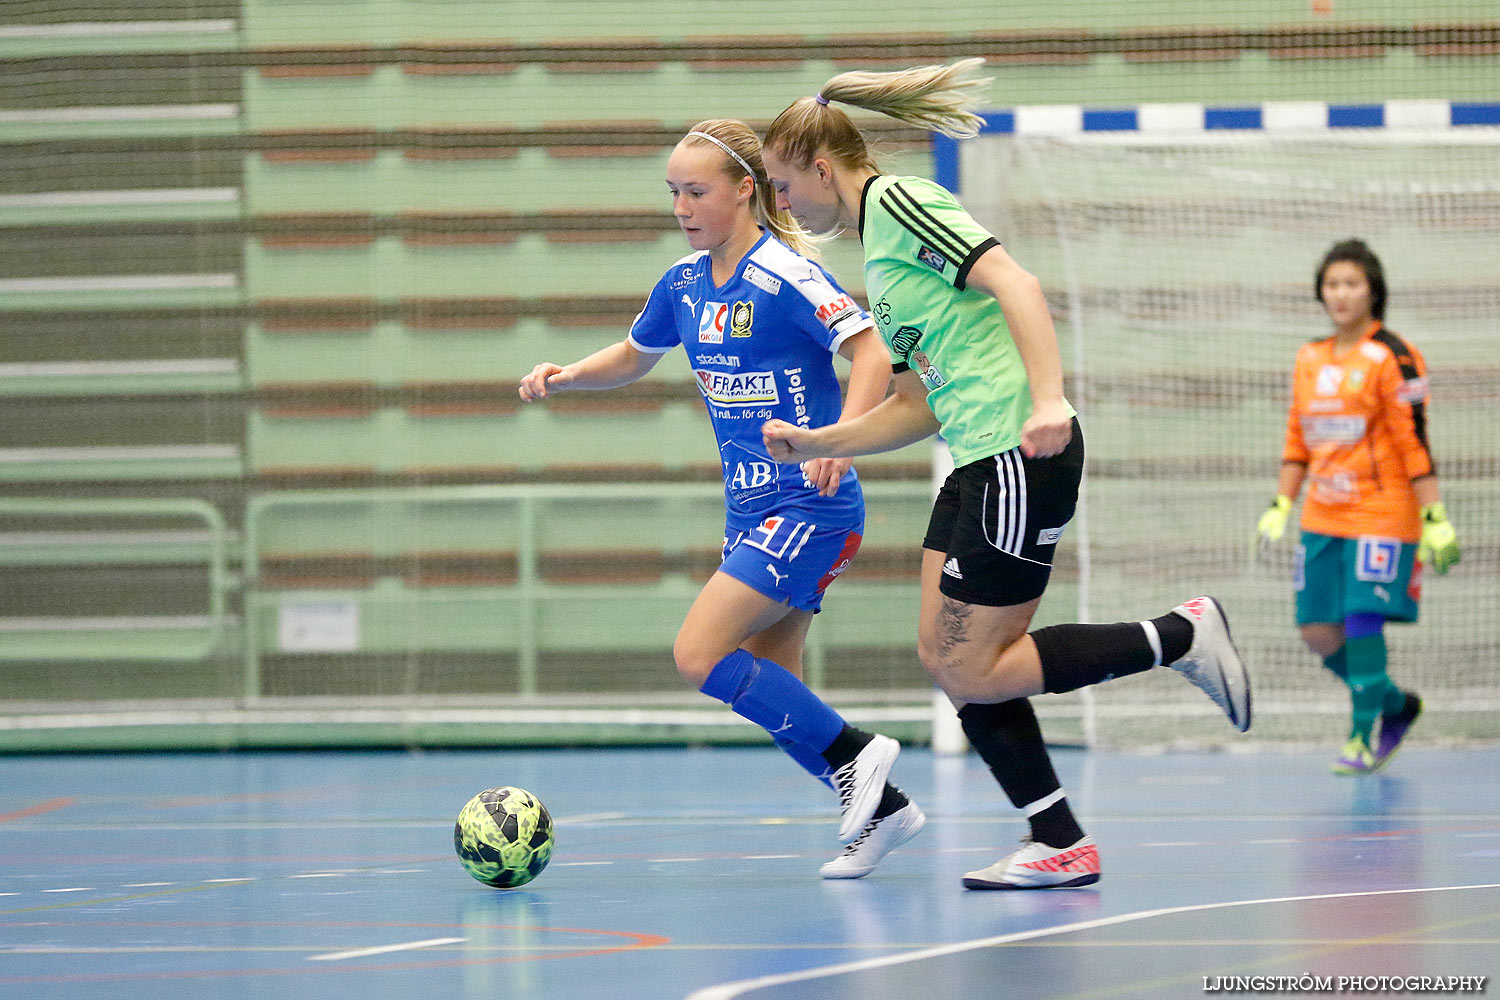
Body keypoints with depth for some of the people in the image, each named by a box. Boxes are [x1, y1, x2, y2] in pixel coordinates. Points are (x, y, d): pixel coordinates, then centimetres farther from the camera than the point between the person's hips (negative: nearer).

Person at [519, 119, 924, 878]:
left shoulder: (783, 275, -15)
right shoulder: (683, 283, 8)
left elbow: (873, 354, -22)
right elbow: (634, 356, 25)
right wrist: (566, 375, 7)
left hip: (807, 504, -8)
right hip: (750, 509, 8)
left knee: (700, 654, -17)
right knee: (770, 692, 7)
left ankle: (855, 757, -9)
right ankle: (880, 809, 18)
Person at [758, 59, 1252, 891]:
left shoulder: (898, 202, -6)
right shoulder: (877, 259, 23)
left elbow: (1011, 281, -18)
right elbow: (916, 408, 25)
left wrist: (1047, 397, -29)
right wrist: (814, 443, 21)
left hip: (1023, 456, -10)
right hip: (976, 461, 10)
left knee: (973, 673, -8)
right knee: (946, 657, 6)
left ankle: (1182, 636, 0)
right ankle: (1059, 845, 9)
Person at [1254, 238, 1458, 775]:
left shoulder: (1393, 358, -8)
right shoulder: (1310, 360, 12)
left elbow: (1415, 443, -11)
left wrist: (1434, 519, -14)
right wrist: (1279, 508, 14)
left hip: (1381, 515, -7)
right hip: (1322, 519, 7)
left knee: (1363, 621, -12)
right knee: (1318, 630, 4)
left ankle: (1363, 738, 0)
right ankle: (1396, 705, 25)